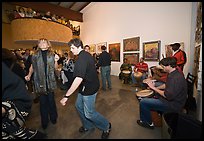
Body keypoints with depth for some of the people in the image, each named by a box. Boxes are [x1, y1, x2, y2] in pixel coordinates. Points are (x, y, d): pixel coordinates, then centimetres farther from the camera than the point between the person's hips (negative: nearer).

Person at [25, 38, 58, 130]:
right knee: (43, 101, 10)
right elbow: (32, 66, 13)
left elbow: (55, 68, -1)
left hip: (50, 81, 0)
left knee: (51, 100, 9)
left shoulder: (52, 54, 1)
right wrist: (29, 75, -1)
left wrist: (56, 61, -18)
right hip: (40, 81, 1)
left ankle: (53, 117, 31)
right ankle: (44, 121, 29)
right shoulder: (35, 55, 3)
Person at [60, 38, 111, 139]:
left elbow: (79, 79, -35)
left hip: (89, 89, -10)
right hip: (86, 87, 10)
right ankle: (88, 126, 40)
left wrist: (66, 96, -31)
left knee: (89, 113, 6)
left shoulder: (81, 59, -25)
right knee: (79, 106, 20)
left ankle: (106, 126, 29)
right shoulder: (87, 54, 8)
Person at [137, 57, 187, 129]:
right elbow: (166, 85, 17)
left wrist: (154, 88, -20)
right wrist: (155, 87, 4)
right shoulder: (173, 74, 4)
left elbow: (168, 96, -31)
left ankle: (148, 123, 11)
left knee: (143, 102, -12)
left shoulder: (176, 78, -29)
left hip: (172, 105, -10)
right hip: (171, 99, 11)